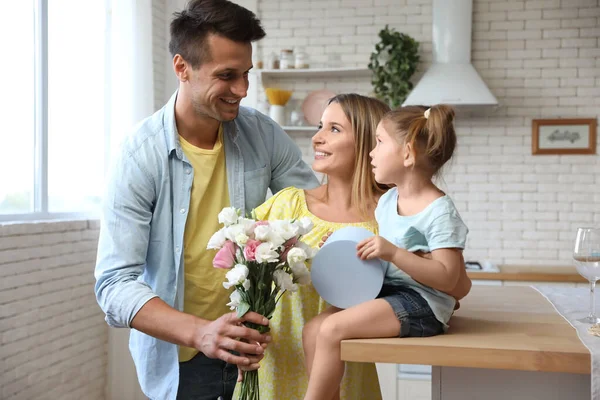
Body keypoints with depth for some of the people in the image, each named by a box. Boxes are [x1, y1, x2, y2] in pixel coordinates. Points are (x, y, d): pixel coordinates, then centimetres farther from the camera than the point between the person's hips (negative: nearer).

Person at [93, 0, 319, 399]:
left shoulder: (264, 134, -8)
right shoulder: (139, 156, -18)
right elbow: (115, 284, -21)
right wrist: (200, 333, -36)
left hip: (256, 340, 3)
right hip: (179, 356, -3)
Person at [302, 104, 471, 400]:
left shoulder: (440, 212, -15)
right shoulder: (386, 201, 10)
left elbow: (448, 278, -19)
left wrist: (394, 253, -26)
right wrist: (356, 251, 5)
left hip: (421, 303, -9)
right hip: (385, 292, 9)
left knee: (331, 330, -20)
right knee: (313, 330, -4)